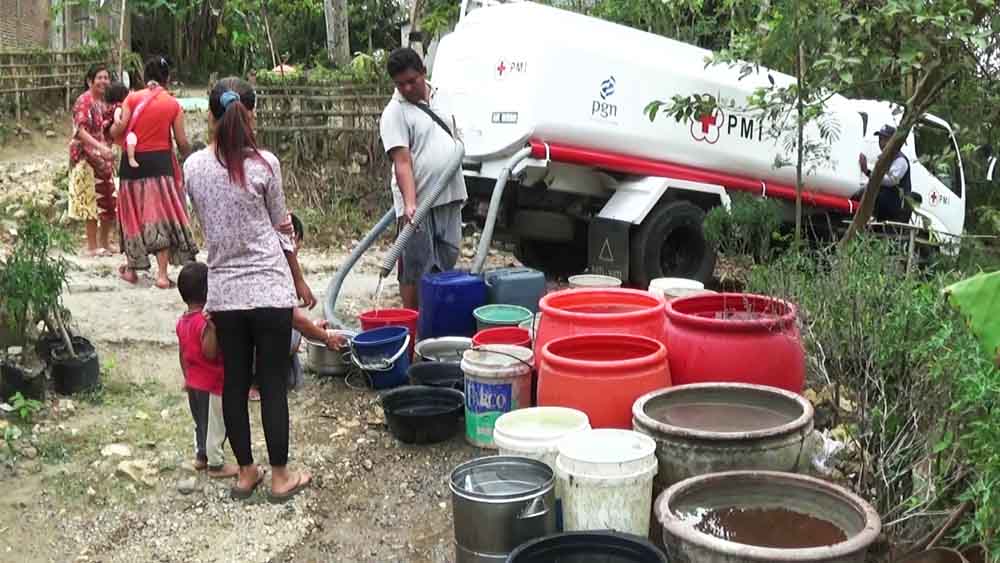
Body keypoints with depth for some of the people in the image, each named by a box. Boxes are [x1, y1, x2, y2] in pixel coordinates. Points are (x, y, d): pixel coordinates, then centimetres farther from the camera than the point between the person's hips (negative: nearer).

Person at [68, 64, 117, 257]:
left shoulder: (105, 102, 12)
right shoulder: (84, 101, -10)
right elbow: (81, 131, -20)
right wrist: (101, 148, -33)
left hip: (104, 158, 7)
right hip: (87, 158, -7)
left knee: (110, 201, 8)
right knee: (92, 200, -5)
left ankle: (104, 243, 20)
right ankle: (92, 246, 1)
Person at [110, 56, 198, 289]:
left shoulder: (132, 99, -1)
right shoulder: (173, 104, 0)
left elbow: (117, 131, -7)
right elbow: (181, 142, 0)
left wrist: (114, 124, 16)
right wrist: (189, 154, 20)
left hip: (133, 162, 1)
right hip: (161, 162, -1)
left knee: (134, 214, 14)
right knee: (161, 214, 1)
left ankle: (132, 269, 24)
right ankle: (162, 274, -5)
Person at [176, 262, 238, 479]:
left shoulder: (182, 321, 3)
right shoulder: (205, 321, -25)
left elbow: (182, 353, 11)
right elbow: (210, 353, -31)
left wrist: (187, 378, 20)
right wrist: (212, 327, -37)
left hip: (194, 382, 9)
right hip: (212, 383, -9)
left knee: (201, 421, 22)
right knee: (215, 425, 4)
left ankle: (201, 456, 34)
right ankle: (216, 464, 12)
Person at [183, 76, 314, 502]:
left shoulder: (193, 167, -1)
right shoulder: (264, 164, -11)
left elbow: (205, 224, 9)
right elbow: (281, 231, -2)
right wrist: (299, 281, 10)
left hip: (224, 291, 4)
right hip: (269, 288, -3)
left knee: (234, 382, 13)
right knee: (273, 384, 5)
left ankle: (245, 473, 24)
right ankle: (280, 476, 15)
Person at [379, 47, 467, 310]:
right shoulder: (394, 113, -11)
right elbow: (402, 163, -20)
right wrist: (410, 204, -29)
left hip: (450, 198, 7)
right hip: (419, 203, -6)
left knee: (447, 263, 13)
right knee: (415, 270, -1)